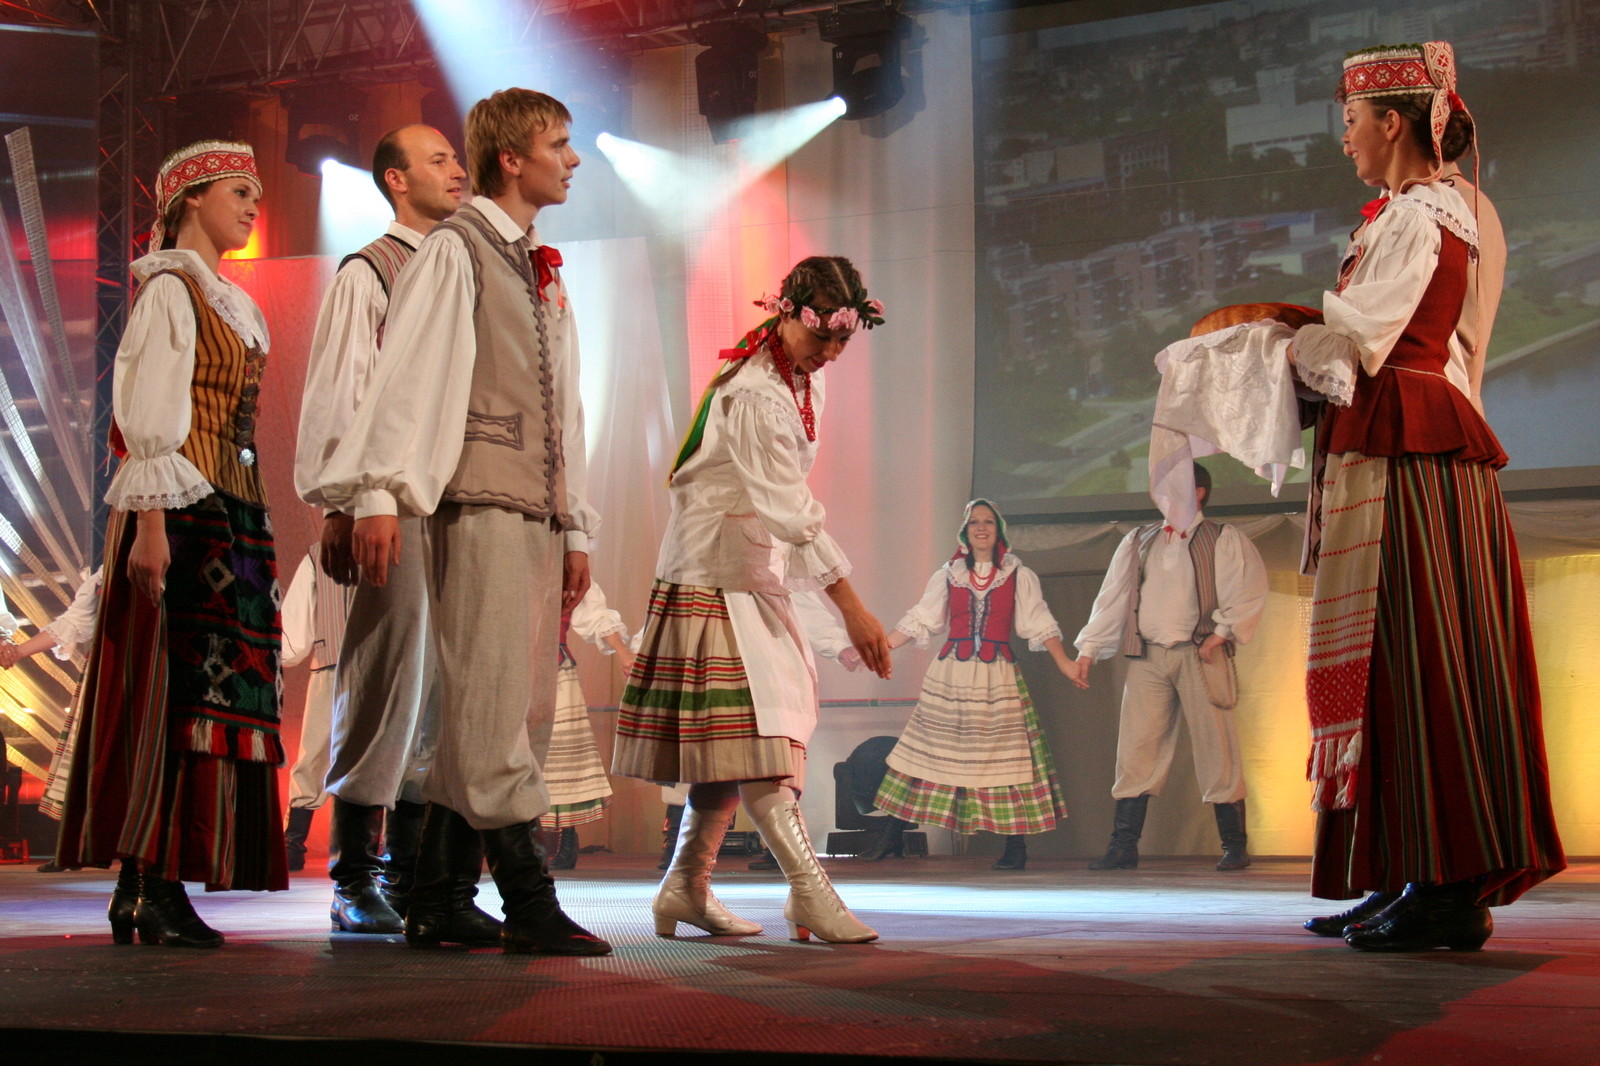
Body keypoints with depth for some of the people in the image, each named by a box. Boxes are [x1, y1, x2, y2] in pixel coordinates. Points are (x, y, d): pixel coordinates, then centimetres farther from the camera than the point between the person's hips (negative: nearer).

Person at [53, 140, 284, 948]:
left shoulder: (228, 302, 21)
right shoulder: (170, 290, -5)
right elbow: (151, 419, -13)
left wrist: (248, 533, 14)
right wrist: (149, 524, -20)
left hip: (231, 512, 9)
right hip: (182, 513, -9)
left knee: (202, 692, 4)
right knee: (175, 690, -11)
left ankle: (144, 888, 6)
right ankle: (152, 888, -9)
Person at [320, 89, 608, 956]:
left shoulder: (543, 272, 24)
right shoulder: (455, 249, 0)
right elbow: (404, 370, -9)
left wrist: (576, 528, 20)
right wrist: (378, 493, -19)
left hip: (536, 512, 8)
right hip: (478, 503, -8)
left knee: (511, 708, 6)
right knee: (492, 702, -9)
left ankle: (441, 903, 12)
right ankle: (528, 903, -8)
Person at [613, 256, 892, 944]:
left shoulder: (800, 378, 10)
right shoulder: (756, 395, -21)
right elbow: (791, 509, -27)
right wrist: (852, 608, -30)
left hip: (759, 571, 10)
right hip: (719, 569, -10)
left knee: (734, 739, 9)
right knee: (751, 732, -13)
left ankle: (686, 889, 15)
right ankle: (809, 892, -18)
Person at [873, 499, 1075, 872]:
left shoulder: (1019, 576, 6)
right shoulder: (948, 576, 10)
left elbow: (1039, 623, 3)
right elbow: (918, 621, 11)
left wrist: (1064, 662, -9)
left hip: (998, 677, -1)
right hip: (951, 674, 1)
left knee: (1005, 753, -5)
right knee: (932, 749, 2)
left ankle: (1016, 845, 0)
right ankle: (892, 834, 8)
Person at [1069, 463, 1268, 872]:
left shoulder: (1225, 540, 6)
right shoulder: (1137, 542, 18)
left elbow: (1251, 589, -2)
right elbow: (1112, 596, 16)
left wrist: (1222, 632, -12)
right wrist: (1088, 649, 10)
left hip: (1199, 655, -3)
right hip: (1147, 656, 4)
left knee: (1215, 746, -3)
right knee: (1136, 748, -1)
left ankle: (1234, 846, 5)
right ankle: (1123, 845, 2)